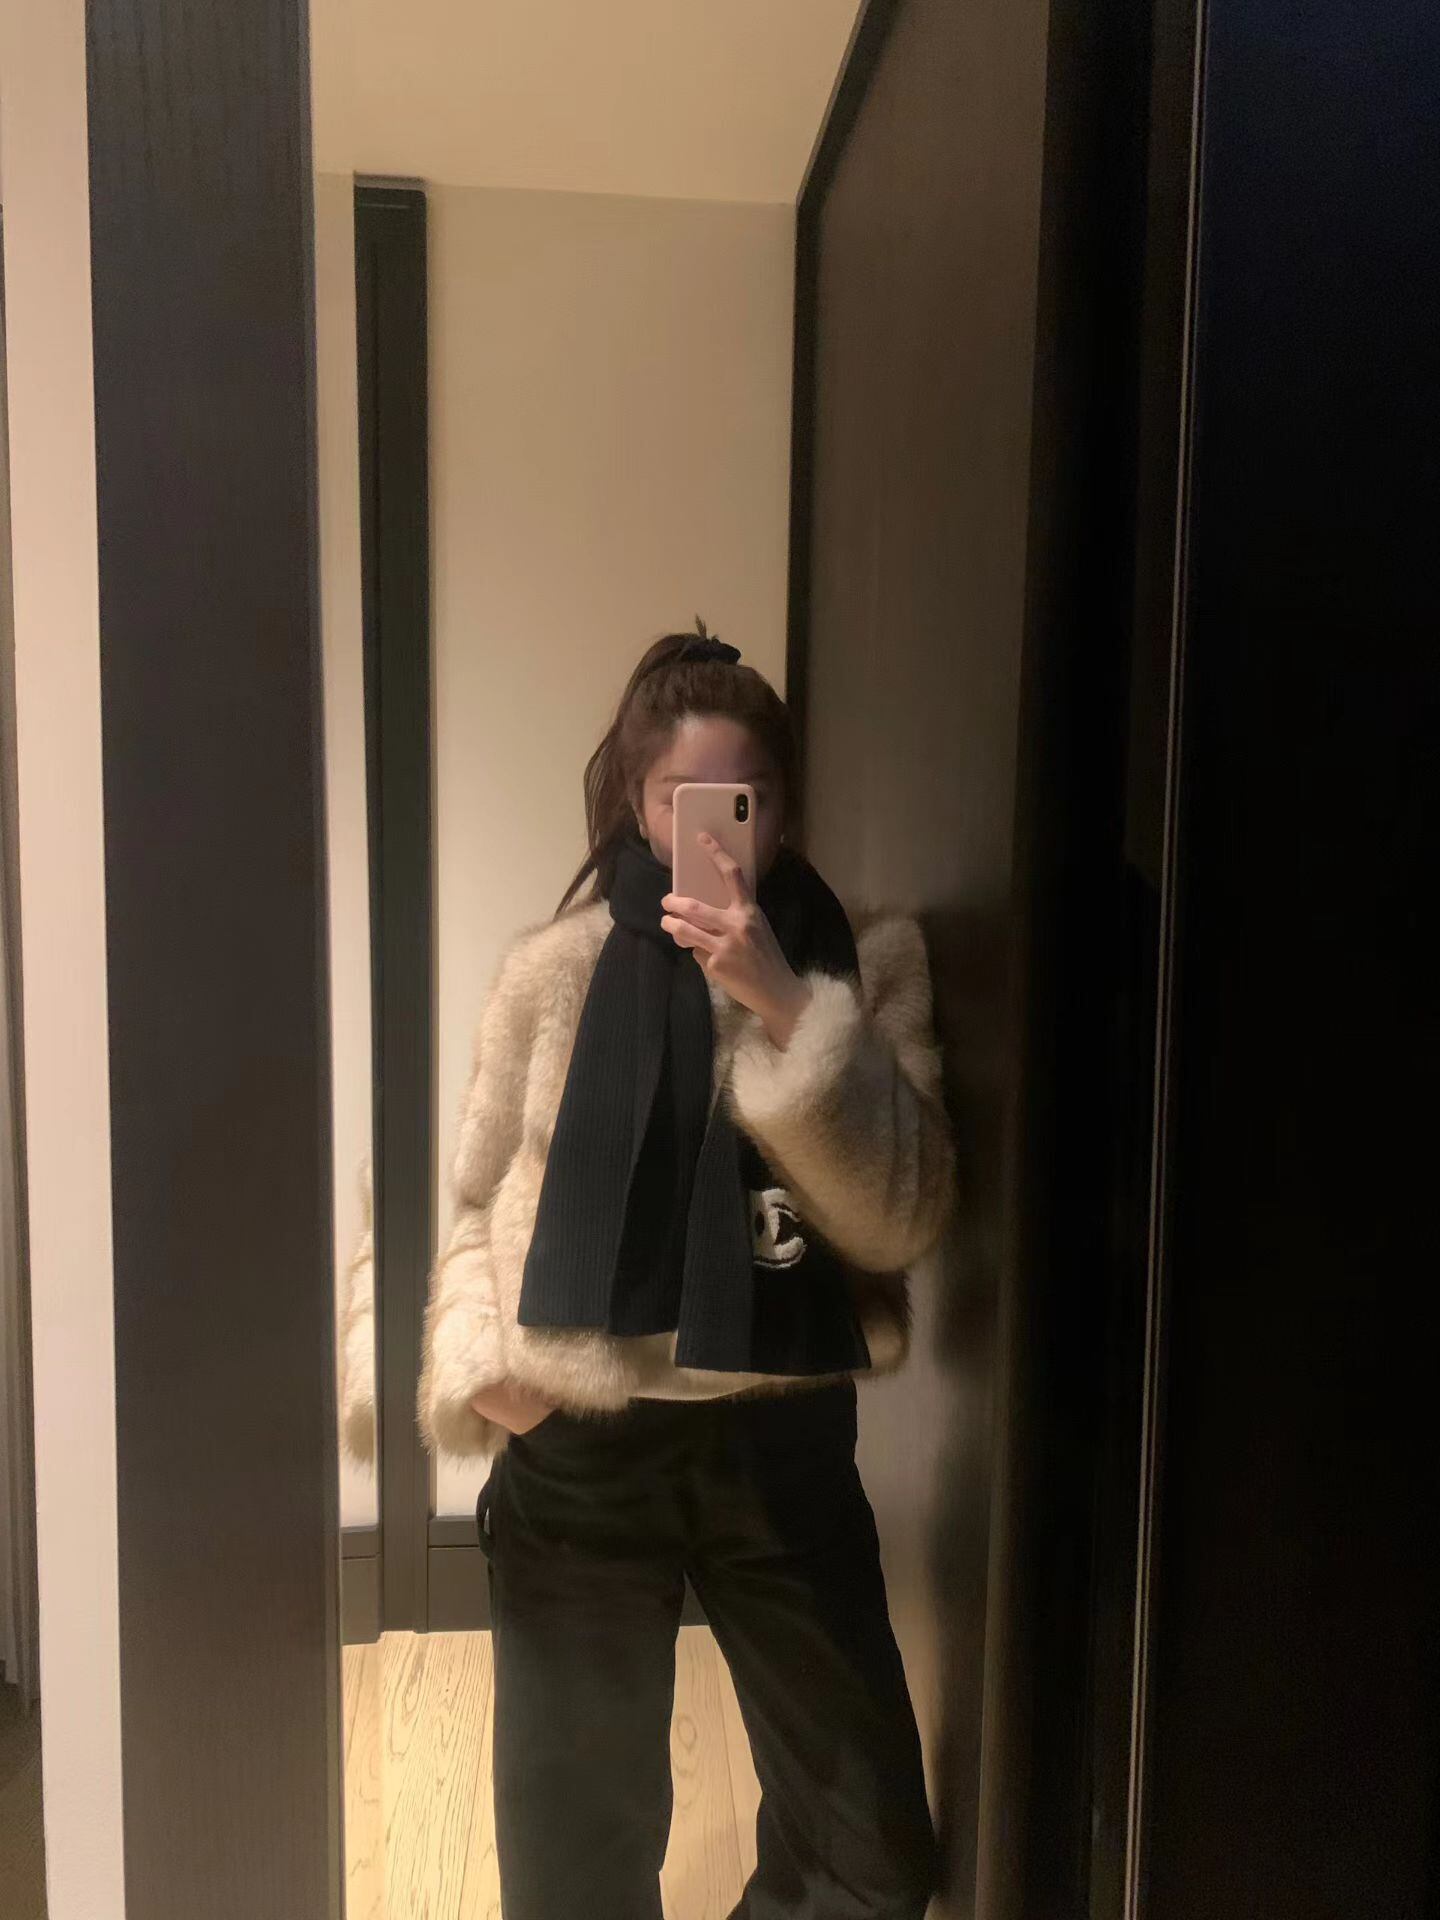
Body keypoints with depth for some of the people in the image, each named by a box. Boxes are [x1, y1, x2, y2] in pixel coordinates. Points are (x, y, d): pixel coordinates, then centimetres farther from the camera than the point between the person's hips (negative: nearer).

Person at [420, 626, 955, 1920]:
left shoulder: (865, 966, -2)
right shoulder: (553, 970, -2)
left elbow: (902, 1218, -13)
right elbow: (476, 1202, 7)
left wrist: (786, 1009, -21)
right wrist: (475, 1358, -9)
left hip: (781, 1440, 1)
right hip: (578, 1450, 0)